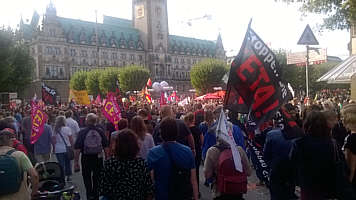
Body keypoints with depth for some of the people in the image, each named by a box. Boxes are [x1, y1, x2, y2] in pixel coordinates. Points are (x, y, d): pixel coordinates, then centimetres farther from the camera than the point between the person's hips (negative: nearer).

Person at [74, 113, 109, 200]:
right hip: (98, 157, 2)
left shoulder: (82, 132, -11)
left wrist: (76, 161, -5)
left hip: (86, 158, -2)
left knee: (87, 177, 11)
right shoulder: (100, 131, -4)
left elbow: (78, 148, -11)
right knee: (97, 178, 17)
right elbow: (106, 146, -1)